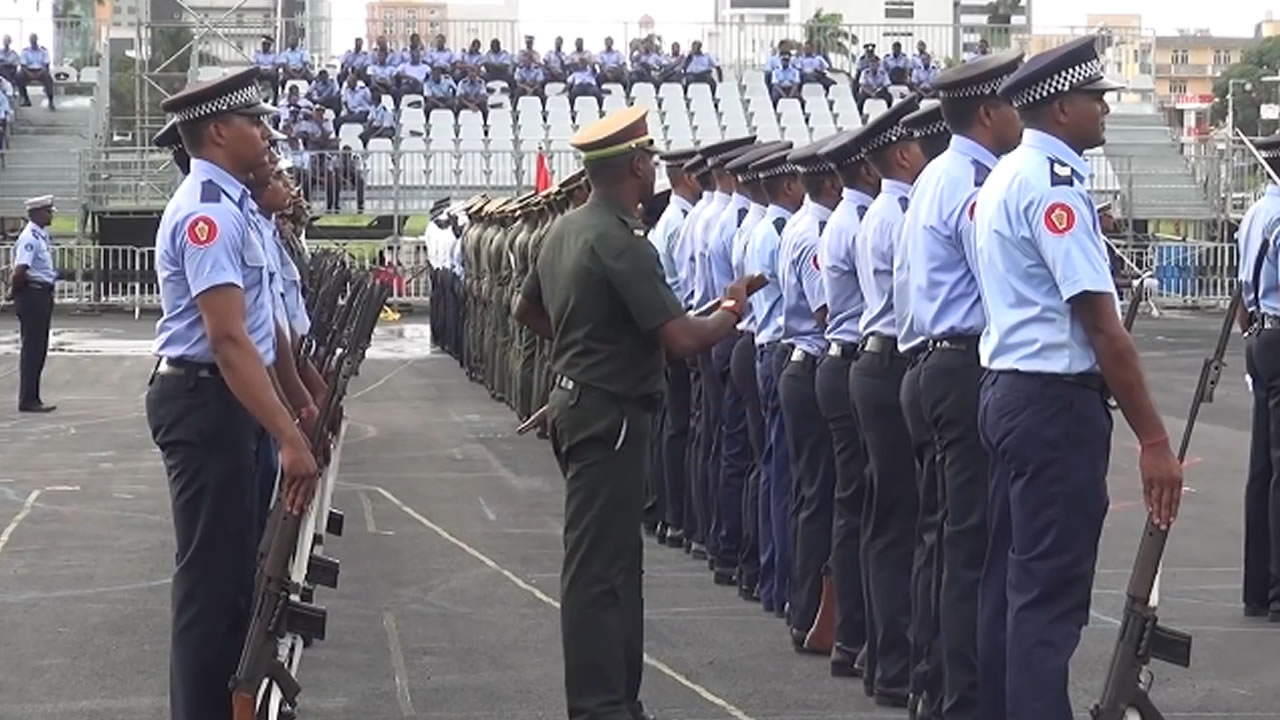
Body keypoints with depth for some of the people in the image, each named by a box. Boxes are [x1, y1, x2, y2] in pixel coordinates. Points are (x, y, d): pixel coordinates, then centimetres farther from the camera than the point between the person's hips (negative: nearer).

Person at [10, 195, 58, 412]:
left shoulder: (43, 236, 12)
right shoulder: (30, 238, -18)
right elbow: (20, 271, -26)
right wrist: (16, 288, -10)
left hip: (43, 295, 10)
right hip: (33, 294, -10)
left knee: (39, 349, 13)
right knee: (32, 348, -5)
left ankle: (32, 398, 20)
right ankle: (28, 400, -1)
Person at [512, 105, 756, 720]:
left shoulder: (565, 230, 10)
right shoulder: (620, 242, -19)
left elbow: (526, 309, 25)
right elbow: (680, 338, -23)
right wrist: (733, 310, -6)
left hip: (577, 400, 10)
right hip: (611, 412, -10)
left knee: (613, 556, 16)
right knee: (599, 565, -7)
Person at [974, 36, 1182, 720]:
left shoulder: (1003, 178, 15)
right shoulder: (1052, 182, -16)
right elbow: (1101, 325, -19)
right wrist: (1153, 438, -19)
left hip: (1009, 390, 10)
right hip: (1056, 401, -10)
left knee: (1010, 579, 14)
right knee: (1050, 595, -8)